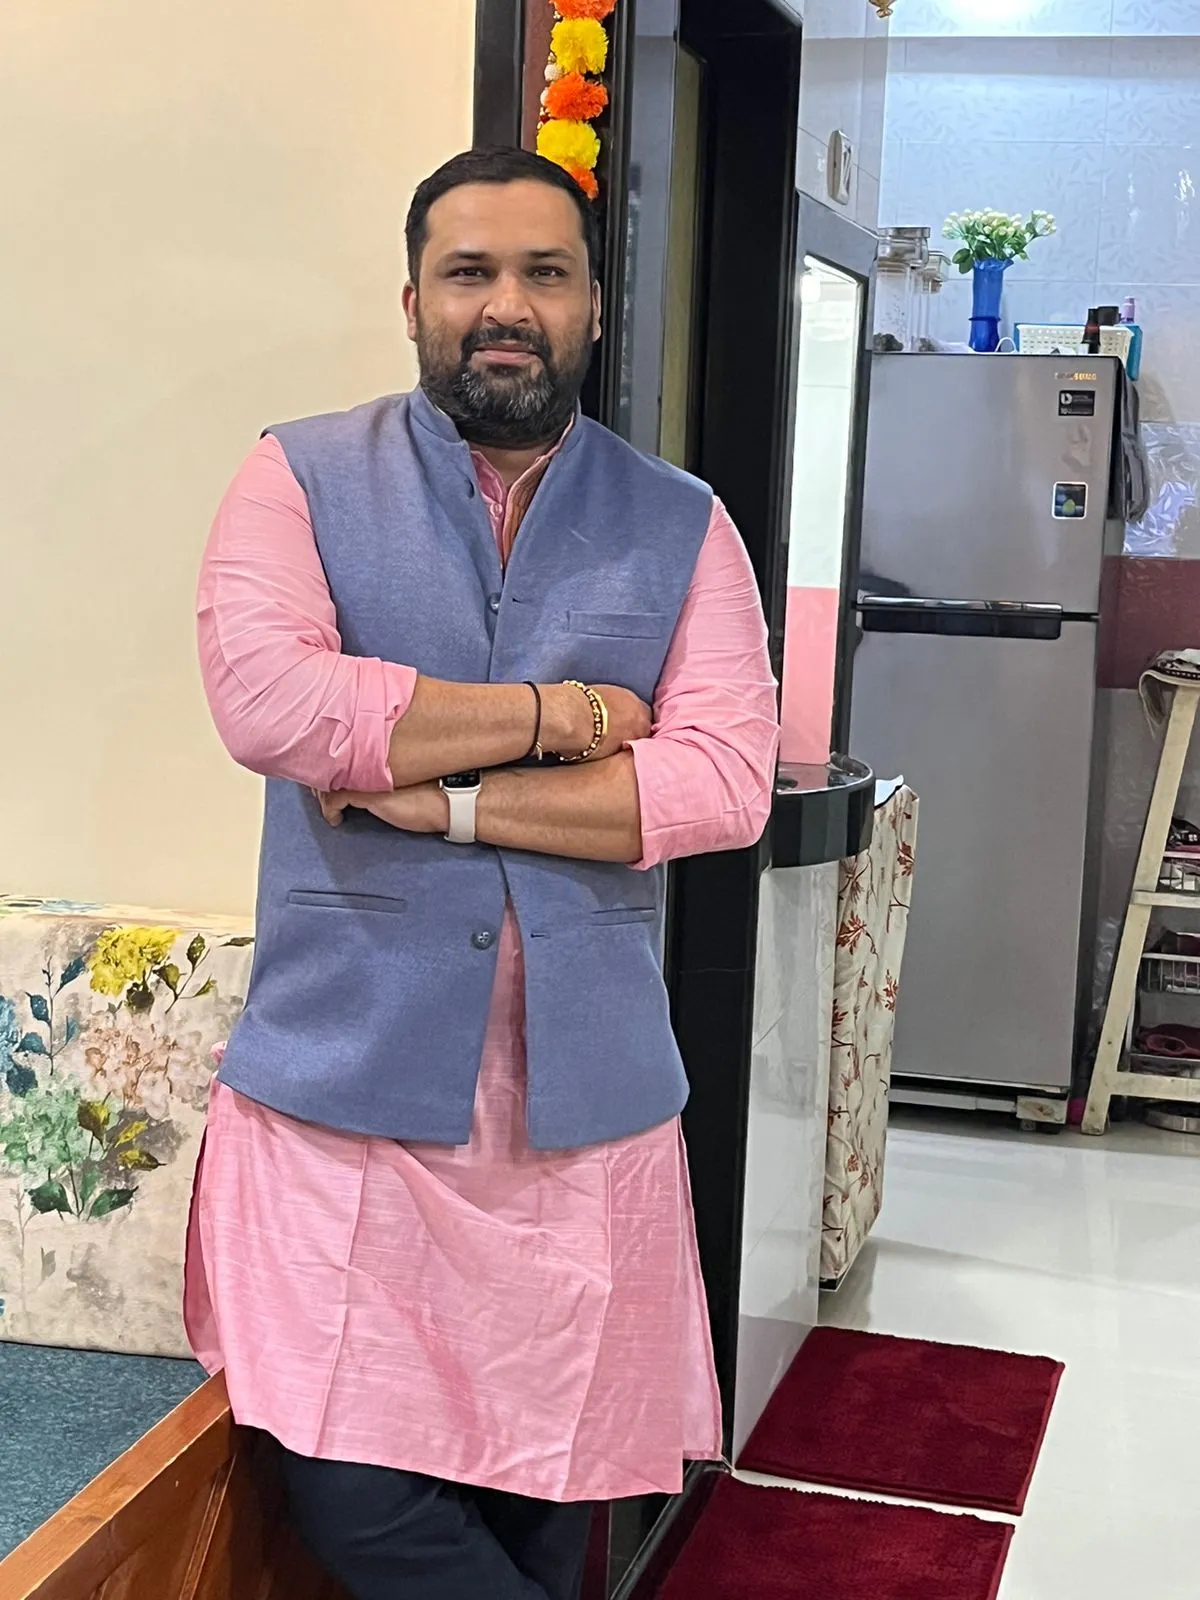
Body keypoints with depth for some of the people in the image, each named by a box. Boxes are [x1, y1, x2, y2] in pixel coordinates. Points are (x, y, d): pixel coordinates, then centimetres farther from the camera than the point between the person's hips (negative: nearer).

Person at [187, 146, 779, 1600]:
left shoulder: (682, 526, 7)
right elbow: (263, 697, -16)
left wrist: (449, 796, -14)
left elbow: (726, 782, -7)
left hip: (587, 1102, 2)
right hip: (341, 1091, -1)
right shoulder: (303, 479, 3)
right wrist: (556, 713, -10)